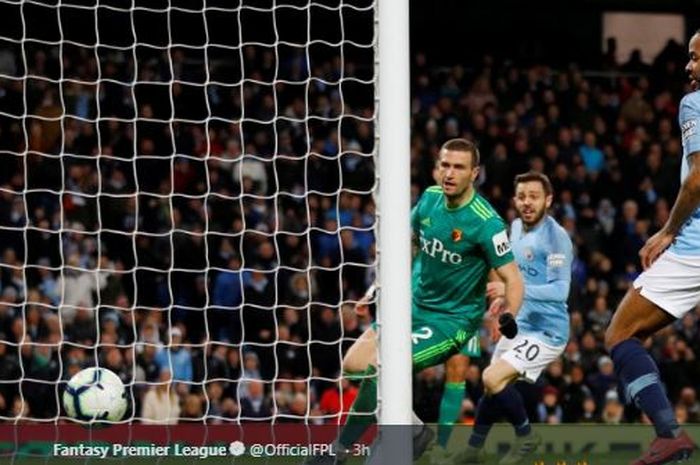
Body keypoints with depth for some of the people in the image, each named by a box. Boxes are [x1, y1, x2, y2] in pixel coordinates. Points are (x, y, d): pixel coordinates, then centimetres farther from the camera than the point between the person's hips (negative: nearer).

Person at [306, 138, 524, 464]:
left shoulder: (485, 223, -21)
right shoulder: (430, 198, -2)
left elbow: (512, 279, -17)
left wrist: (509, 316, -36)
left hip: (452, 321, -7)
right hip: (413, 305, 7)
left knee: (379, 367, -21)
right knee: (353, 364, -3)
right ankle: (414, 431, 10)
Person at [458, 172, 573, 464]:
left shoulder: (556, 237, -19)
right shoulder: (516, 228, 7)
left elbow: (559, 290, -28)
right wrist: (504, 297, 10)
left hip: (546, 331, -8)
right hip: (518, 325, 9)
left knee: (493, 379, -22)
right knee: (492, 386, 16)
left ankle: (525, 436, 0)